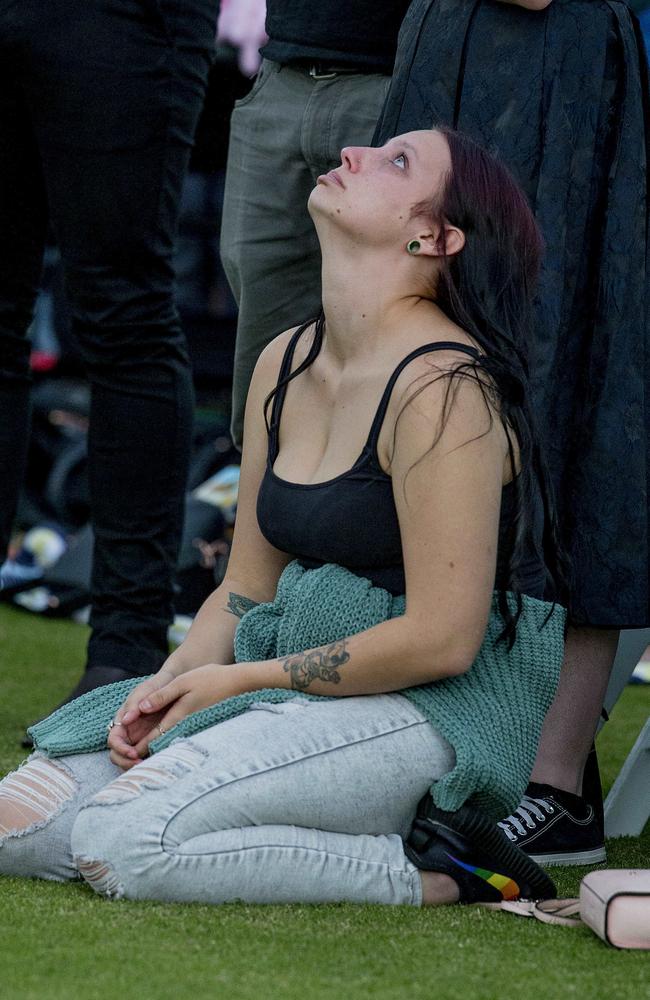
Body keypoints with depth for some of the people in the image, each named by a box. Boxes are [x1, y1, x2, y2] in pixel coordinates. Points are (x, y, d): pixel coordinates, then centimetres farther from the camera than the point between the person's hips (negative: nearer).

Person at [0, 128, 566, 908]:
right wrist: (170, 684, -5)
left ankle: (430, 874, -10)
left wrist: (236, 681, -13)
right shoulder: (284, 364, 10)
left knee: (119, 842, -25)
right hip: (300, 682, 8)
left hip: (432, 707, -8)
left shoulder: (444, 388, -16)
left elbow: (441, 639, -20)